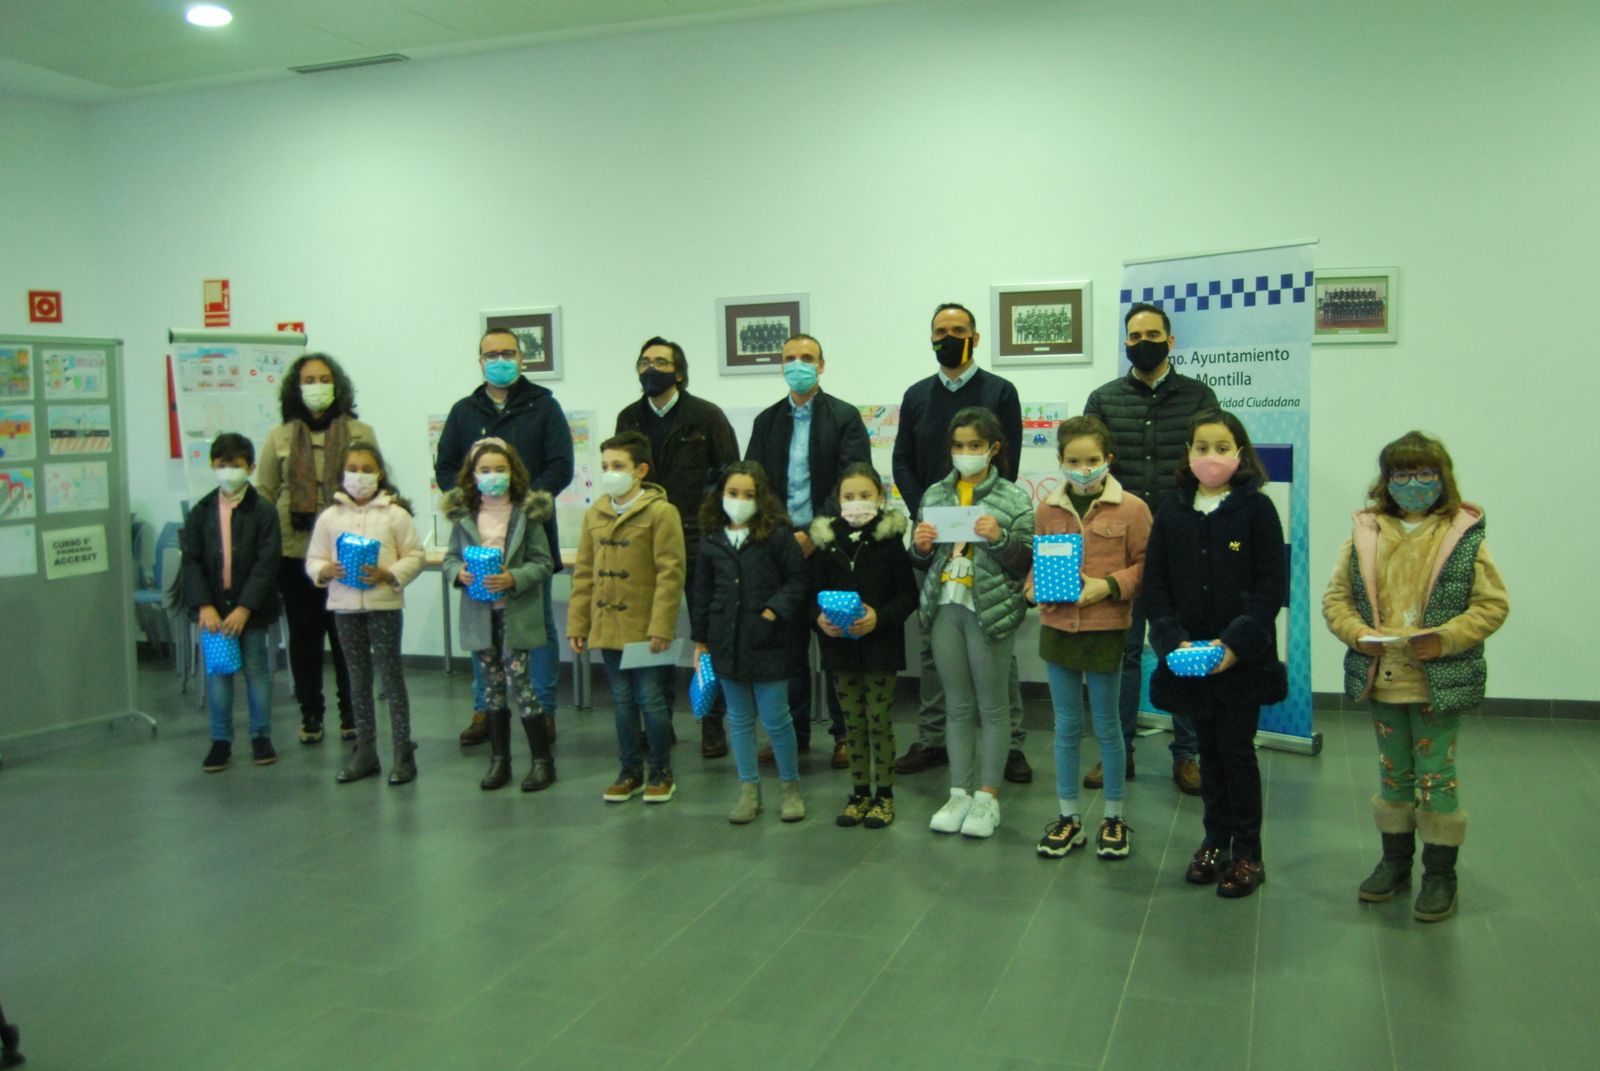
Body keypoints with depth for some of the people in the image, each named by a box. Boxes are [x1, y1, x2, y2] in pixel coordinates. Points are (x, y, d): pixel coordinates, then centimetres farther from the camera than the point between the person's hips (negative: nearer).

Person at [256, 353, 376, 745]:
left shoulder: (360, 433, 5)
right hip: (295, 551, 1)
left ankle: (351, 713, 15)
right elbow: (264, 493, 9)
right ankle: (310, 714, 19)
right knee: (303, 635, 7)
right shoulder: (280, 437, 8)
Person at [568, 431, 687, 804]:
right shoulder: (595, 514, 7)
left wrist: (661, 627, -18)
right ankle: (631, 771, 26)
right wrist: (577, 623, 8)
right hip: (607, 627, 6)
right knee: (622, 701, 14)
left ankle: (661, 772, 19)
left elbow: (670, 574, -14)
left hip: (644, 629, -6)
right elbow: (584, 573, 11)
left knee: (650, 699, 3)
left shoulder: (661, 512, -11)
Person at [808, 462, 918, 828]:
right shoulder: (825, 539, 2)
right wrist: (820, 617, -13)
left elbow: (908, 596, -7)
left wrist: (879, 617, -22)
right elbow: (816, 591, 6)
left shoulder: (893, 538, -7)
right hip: (839, 645, 3)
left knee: (880, 720, 4)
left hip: (880, 644, -3)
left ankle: (884, 794, 18)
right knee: (852, 722, 12)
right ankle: (860, 793, 24)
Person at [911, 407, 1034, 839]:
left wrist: (1000, 537, -21)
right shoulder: (934, 494, 10)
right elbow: (922, 560, 16)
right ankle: (959, 792, 20)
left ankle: (987, 796, 15)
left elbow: (1028, 559, -5)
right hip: (945, 607, 4)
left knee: (992, 705, 5)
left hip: (991, 609, -4)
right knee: (957, 705, 11)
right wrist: (920, 546, -5)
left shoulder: (1013, 497, -2)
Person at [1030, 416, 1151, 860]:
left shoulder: (1131, 508, -7)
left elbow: (1144, 566, -4)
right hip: (1057, 627, 3)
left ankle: (1113, 818, 24)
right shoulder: (1047, 509, 3)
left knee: (1107, 725, 9)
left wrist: (1109, 586, -18)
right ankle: (1068, 816, 24)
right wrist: (1034, 587, -4)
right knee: (1067, 725, 12)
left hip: (1107, 629, -3)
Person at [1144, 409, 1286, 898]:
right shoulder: (1172, 511, 4)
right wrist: (1175, 639, -9)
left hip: (1242, 658, -3)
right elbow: (1155, 584, 4)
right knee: (1208, 750, 14)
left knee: (1237, 749, 2)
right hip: (1190, 657, 3)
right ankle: (1215, 841, 28)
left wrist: (1235, 643, -16)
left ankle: (1247, 854, 16)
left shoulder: (1256, 509, -5)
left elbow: (1273, 586, -8)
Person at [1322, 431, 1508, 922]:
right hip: (1381, 677, 3)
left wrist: (1444, 638, -18)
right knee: (1393, 772, 16)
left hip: (1440, 681, -3)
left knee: (1436, 775, 5)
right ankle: (1395, 862, 31)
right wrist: (1357, 632, -13)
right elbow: (1336, 597, 5)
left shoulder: (1464, 537, -5)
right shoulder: (1364, 536, 2)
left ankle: (1440, 875, 20)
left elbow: (1493, 604, -5)